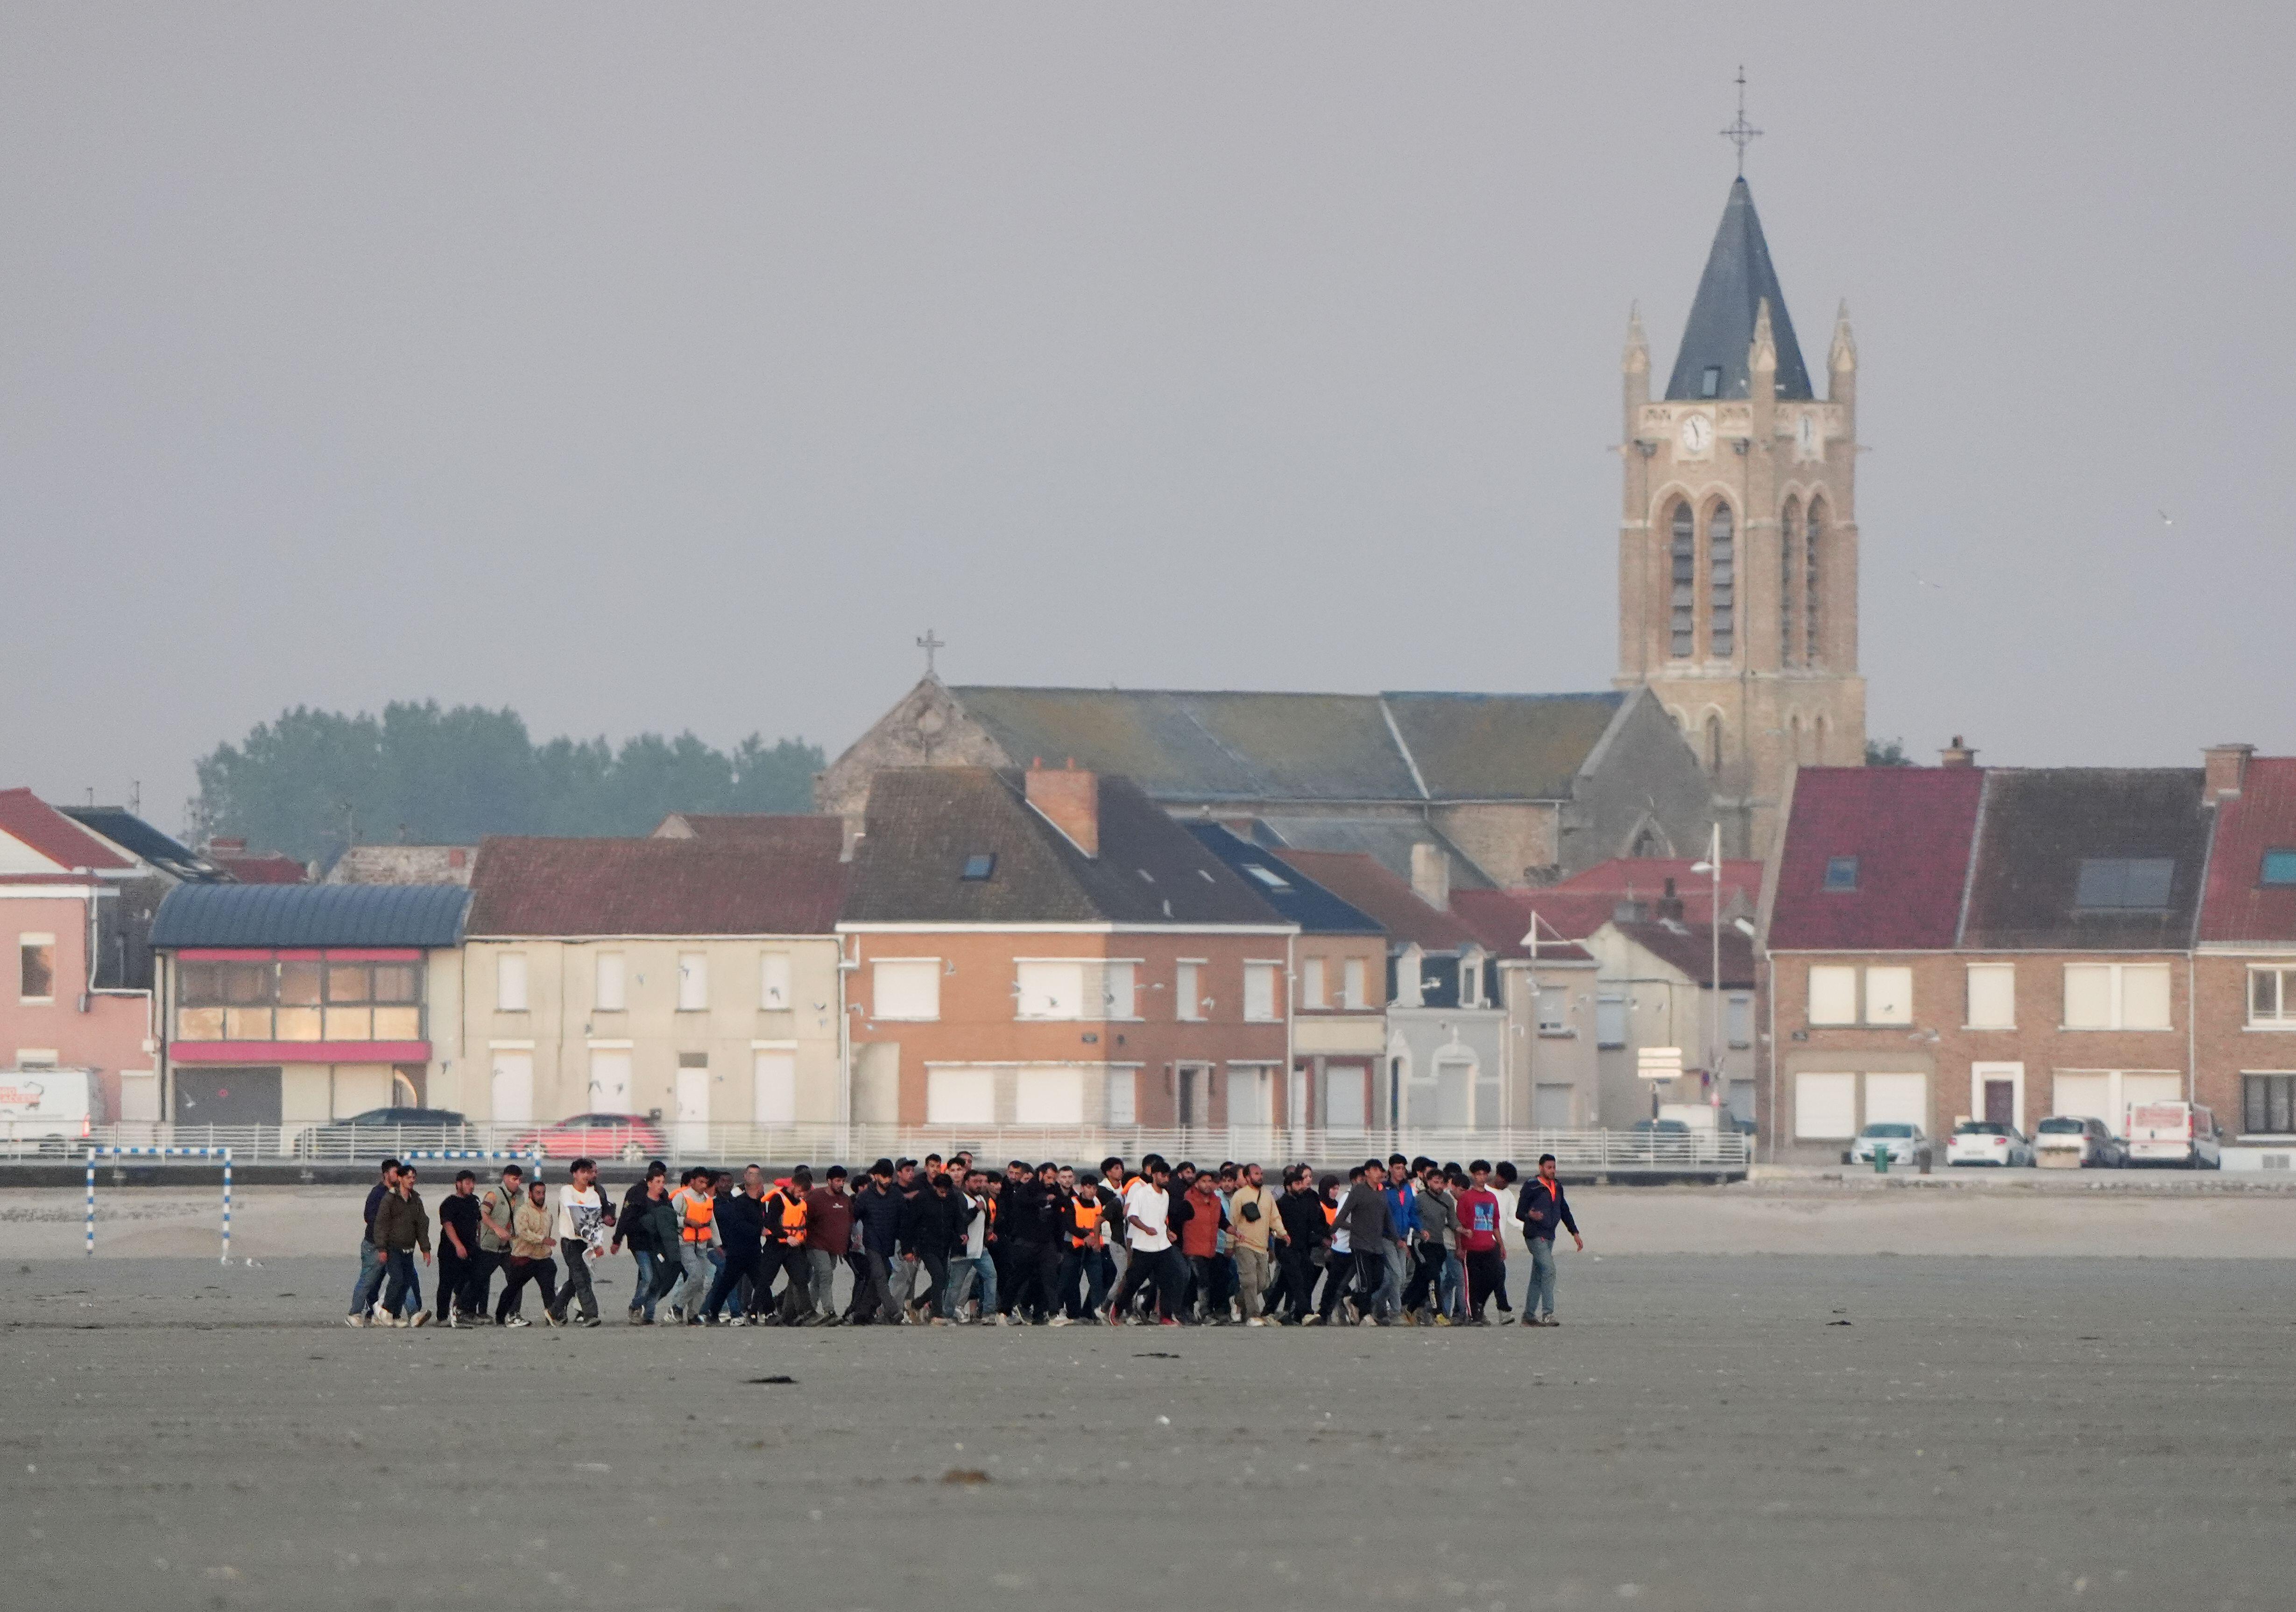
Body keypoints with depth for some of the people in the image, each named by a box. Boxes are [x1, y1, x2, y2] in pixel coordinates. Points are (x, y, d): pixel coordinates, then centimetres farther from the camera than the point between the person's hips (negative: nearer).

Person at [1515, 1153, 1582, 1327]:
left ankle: (1529, 1315, 15)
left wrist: (1575, 1233, 21)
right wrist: (1530, 1215, -30)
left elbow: (1565, 1211, 23)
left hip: (1548, 1237, 8)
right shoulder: (1532, 1187, -8)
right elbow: (1520, 1212, -8)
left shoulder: (1557, 1187, 13)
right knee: (1548, 1270, -19)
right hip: (1535, 1235, -8)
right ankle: (1547, 1314, -23)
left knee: (1538, 1276, 10)